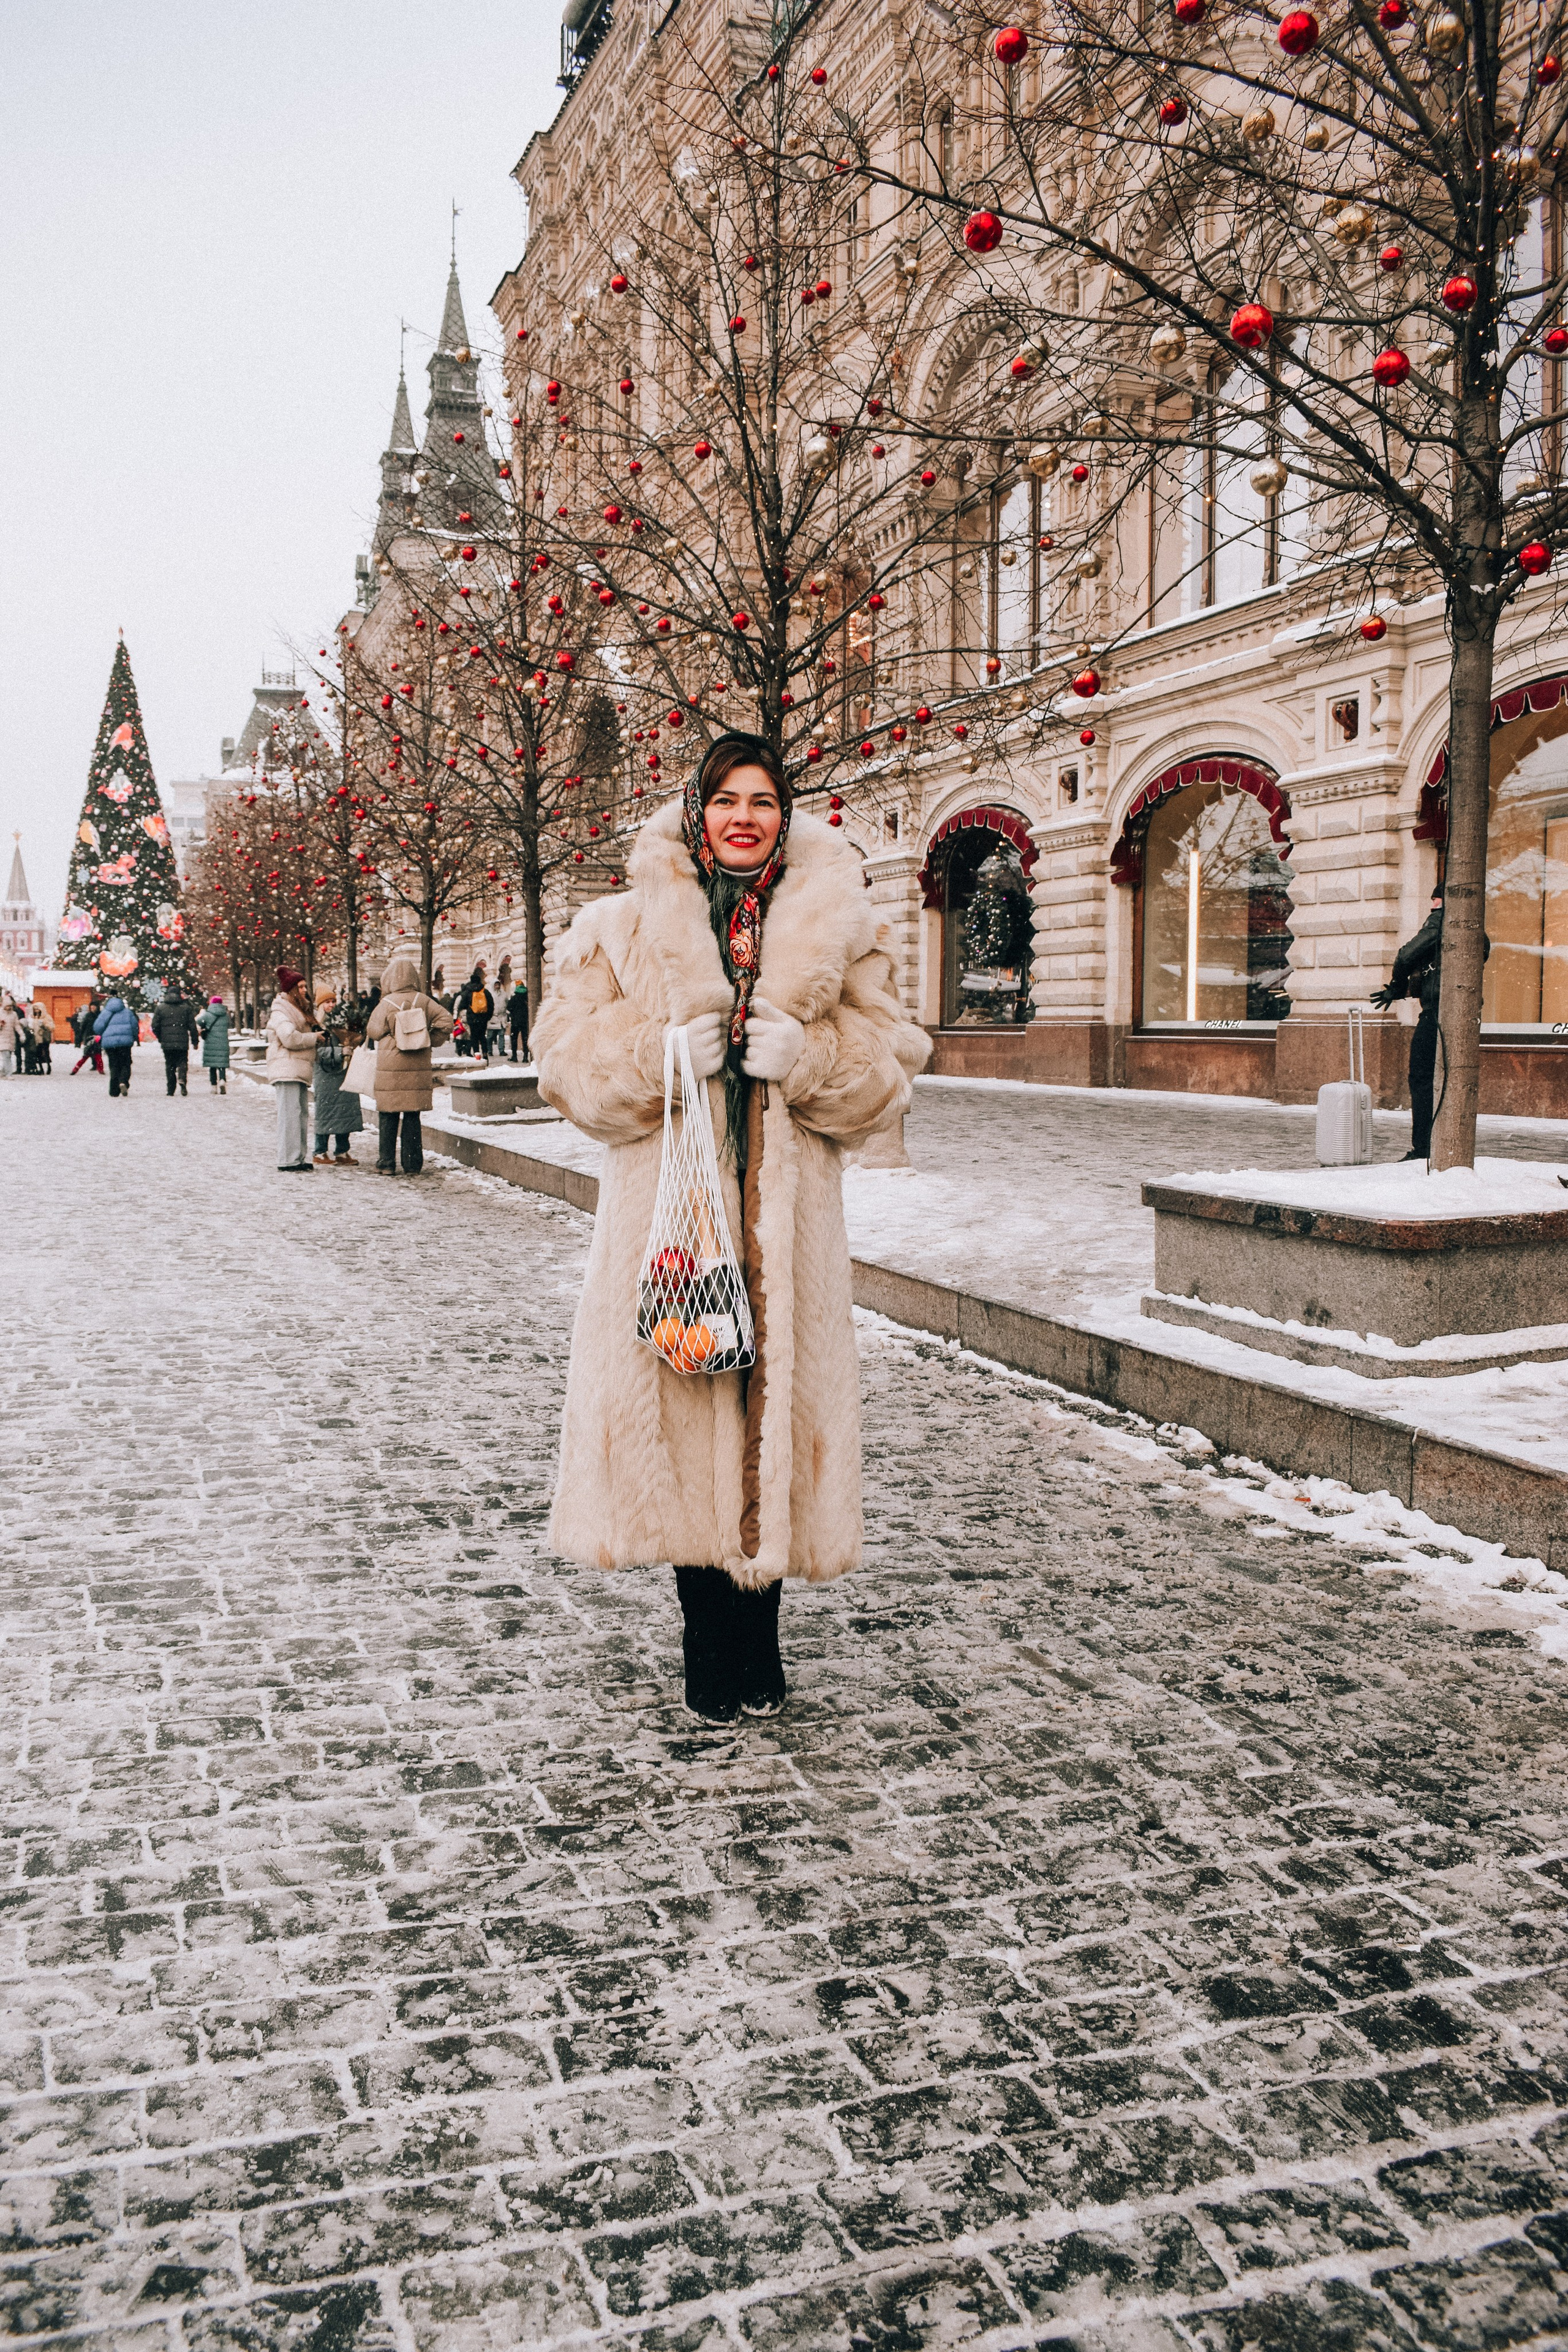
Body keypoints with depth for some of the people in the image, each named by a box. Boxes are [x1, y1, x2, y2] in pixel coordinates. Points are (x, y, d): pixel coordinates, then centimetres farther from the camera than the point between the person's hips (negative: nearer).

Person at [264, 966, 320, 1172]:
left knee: (300, 1115, 10)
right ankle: (289, 1162, -13)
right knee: (290, 1115, -12)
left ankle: (301, 1159, 13)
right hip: (287, 1071, -10)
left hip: (298, 1070, 10)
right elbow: (289, 1038, -22)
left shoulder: (298, 1009, 22)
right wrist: (315, 1038, -10)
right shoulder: (280, 1012, -9)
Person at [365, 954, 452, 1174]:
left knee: (388, 1119, 7)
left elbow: (373, 1031, -1)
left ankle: (386, 1164, 8)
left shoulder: (387, 1004, -8)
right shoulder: (424, 1002, -1)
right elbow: (446, 1021, -5)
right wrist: (429, 1039, 6)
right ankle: (413, 1165, 9)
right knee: (413, 1118, 8)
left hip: (390, 1068, -2)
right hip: (418, 1069, 2)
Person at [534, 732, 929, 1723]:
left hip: (789, 1208, 1)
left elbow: (887, 1066, 7)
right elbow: (569, 1056, 3)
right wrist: (663, 1054, -13)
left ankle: (758, 1645, 19)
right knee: (681, 1402, 1)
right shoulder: (624, 928, 7)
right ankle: (711, 1648, 17)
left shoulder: (838, 931, 9)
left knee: (776, 1398, 2)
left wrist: (807, 1057, -12)